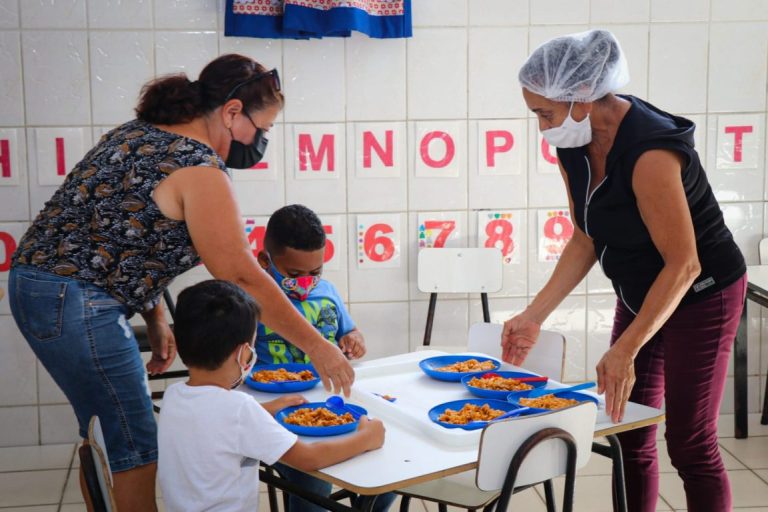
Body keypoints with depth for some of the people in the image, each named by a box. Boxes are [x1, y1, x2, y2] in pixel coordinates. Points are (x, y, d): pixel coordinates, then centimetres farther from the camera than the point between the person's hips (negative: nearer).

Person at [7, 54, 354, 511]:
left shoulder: (143, 132, 11)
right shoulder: (199, 169, -16)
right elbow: (242, 278, -16)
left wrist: (155, 318, 10)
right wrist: (316, 346, -8)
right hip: (77, 306, -10)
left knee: (104, 430, 20)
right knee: (138, 445, 1)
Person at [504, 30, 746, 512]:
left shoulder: (649, 151, -31)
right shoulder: (574, 149, -6)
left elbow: (683, 265, -28)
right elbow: (586, 241, 3)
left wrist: (625, 351, -30)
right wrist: (533, 317, -2)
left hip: (700, 296, -8)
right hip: (639, 295, 8)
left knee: (691, 445, -1)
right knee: (629, 439, 11)